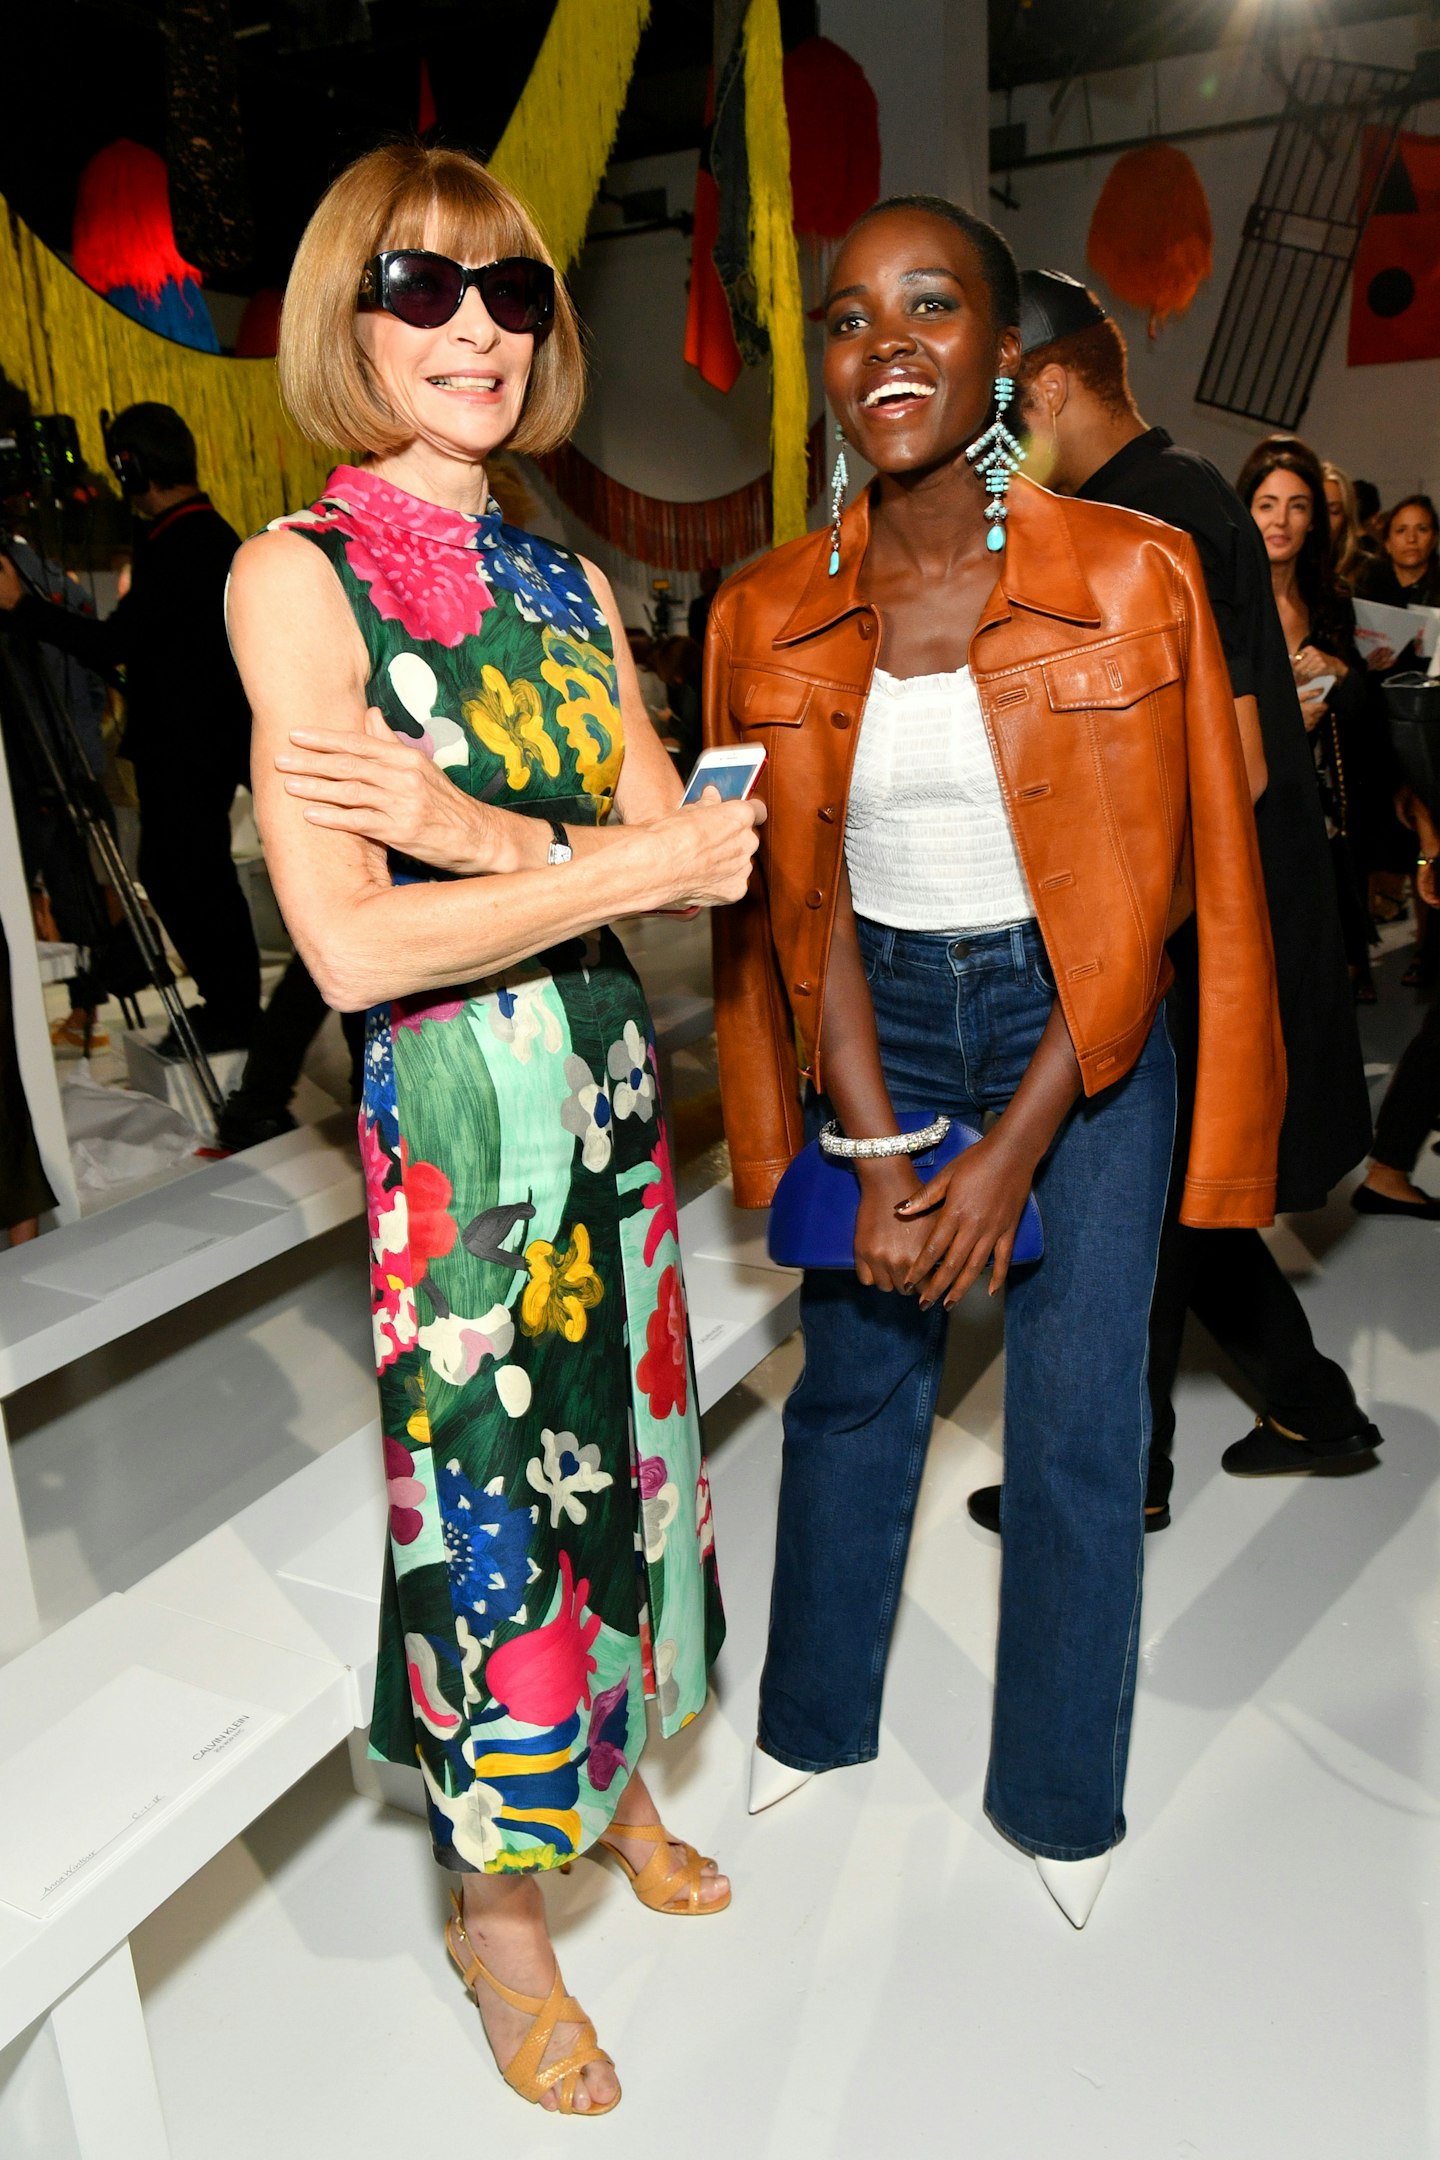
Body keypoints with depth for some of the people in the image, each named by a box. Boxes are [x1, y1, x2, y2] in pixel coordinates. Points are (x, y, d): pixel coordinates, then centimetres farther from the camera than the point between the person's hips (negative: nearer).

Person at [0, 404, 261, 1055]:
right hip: (212, 736, 10)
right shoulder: (212, 534, 12)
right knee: (199, 872, 15)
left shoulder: (176, 549, -19)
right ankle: (232, 1004, 23)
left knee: (175, 874, -2)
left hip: (183, 748, -10)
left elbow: (111, 645, -22)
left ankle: (230, 1013, 5)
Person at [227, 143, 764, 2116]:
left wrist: (481, 832, -17)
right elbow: (353, 947, -21)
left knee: (616, 1435, 18)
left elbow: (698, 858, -1)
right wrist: (622, 858, -14)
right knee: (484, 1478, 7)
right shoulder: (299, 574, -10)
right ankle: (499, 1903, 34)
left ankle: (611, 1772, 46)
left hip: (609, 1078, 6)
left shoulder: (570, 584, 9)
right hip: (447, 1114, -6)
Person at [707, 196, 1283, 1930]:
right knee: (849, 1381, 15)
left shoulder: (1132, 577, -10)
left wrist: (1011, 1156, -14)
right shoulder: (768, 615, -4)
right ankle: (811, 1719, 41)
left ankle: (1061, 1802, 32)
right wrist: (878, 1156, -10)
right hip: (875, 1022, 2)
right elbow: (797, 901, -4)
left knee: (1077, 1426, 6)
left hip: (1082, 1035, -2)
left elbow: (1148, 894, -11)